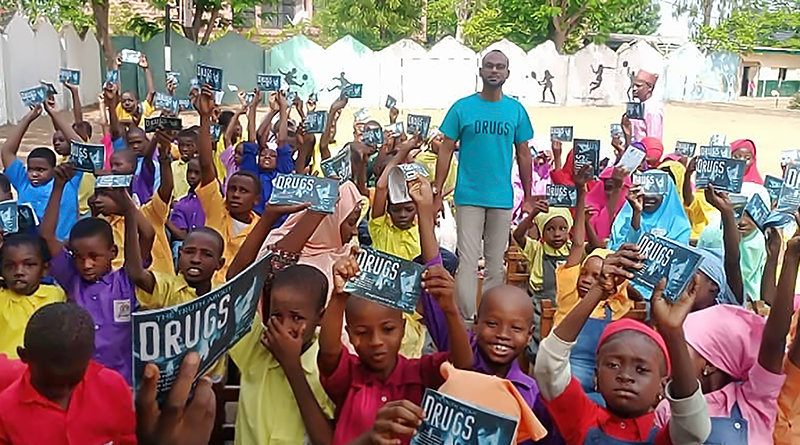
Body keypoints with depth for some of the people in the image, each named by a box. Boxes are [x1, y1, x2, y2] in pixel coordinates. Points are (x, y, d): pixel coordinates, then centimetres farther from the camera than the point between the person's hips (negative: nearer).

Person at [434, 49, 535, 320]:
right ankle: (466, 320, 0)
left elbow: (523, 154, 11)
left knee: (496, 263, 10)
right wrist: (437, 194, -3)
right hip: (469, 196, -2)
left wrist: (528, 198, 9)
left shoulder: (516, 110, 6)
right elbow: (446, 150, 1)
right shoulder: (462, 107, 0)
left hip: (502, 198, 2)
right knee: (468, 260, -4)